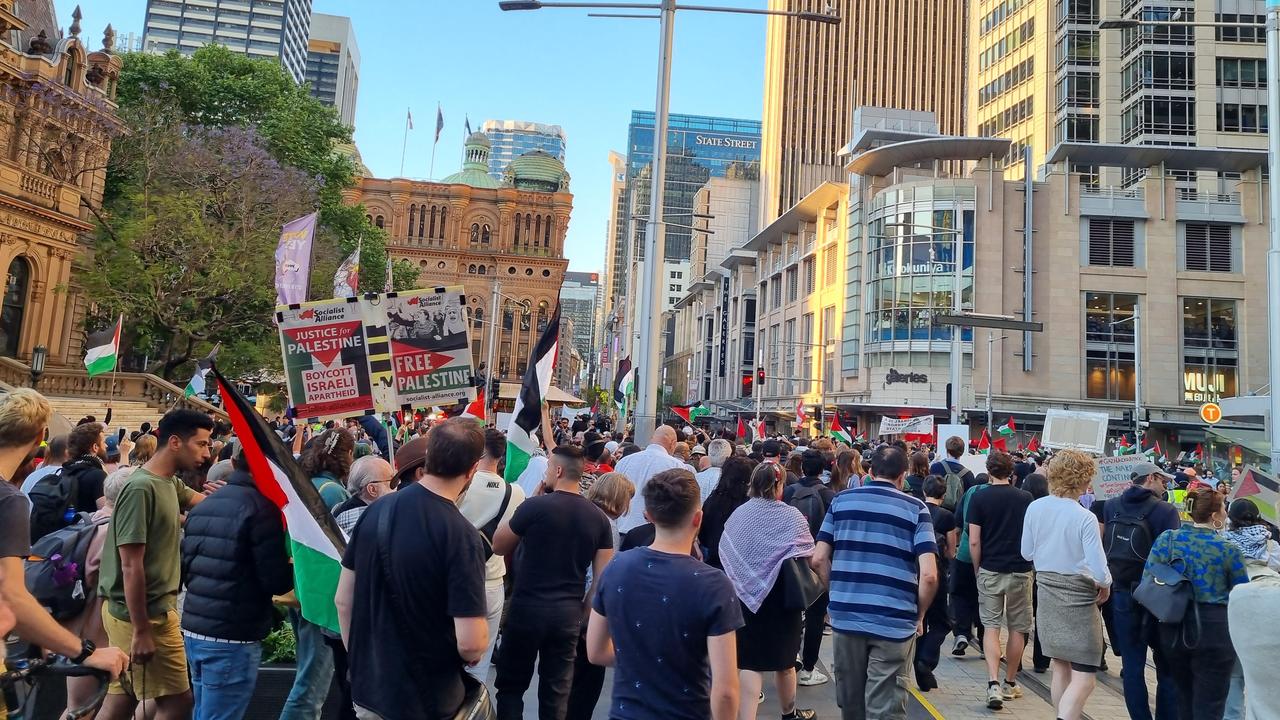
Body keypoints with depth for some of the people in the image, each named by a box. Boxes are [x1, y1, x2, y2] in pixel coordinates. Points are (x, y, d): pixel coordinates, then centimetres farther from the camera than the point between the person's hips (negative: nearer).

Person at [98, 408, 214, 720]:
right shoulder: (142, 488, -20)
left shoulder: (170, 483, 7)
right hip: (142, 614, -9)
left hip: (156, 607, 9)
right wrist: (141, 630, -20)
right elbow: (131, 566, -21)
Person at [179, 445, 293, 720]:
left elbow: (185, 569, 17)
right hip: (232, 637, -8)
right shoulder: (260, 507, -15)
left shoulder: (202, 506, 9)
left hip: (193, 630, 8)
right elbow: (276, 581, -16)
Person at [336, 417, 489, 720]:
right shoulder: (460, 535, -24)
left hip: (367, 689, 5)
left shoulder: (375, 510, -6)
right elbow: (470, 643, -26)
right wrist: (473, 653, -4)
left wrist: (359, 660, 14)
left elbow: (343, 600, 2)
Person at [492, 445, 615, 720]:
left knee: (511, 686, 13)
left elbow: (498, 547, 3)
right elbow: (602, 578, -1)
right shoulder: (599, 518, 0)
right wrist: (583, 613, 10)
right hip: (569, 613, 4)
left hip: (528, 608, -3)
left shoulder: (535, 506, -13)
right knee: (556, 692, 14)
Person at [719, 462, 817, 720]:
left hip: (746, 594, 2)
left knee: (750, 660, 5)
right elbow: (807, 557, -13)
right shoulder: (791, 516, -12)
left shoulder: (738, 514, -4)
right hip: (782, 596, -1)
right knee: (783, 658, 17)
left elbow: (724, 554, 3)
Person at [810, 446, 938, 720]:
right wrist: (919, 615, 3)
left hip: (845, 616, 3)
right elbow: (929, 575, -11)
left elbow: (819, 559, 2)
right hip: (894, 621, -3)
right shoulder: (915, 508, -2)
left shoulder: (841, 500, 6)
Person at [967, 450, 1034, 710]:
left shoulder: (979, 499, -6)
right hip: (1021, 571, 2)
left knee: (991, 627, 3)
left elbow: (974, 541, -8)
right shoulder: (1026, 498, -1)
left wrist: (978, 569, 6)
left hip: (990, 571, -2)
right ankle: (1010, 683, 24)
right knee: (1017, 629, 14)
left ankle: (993, 683, -11)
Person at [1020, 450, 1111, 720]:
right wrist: (1105, 586, 4)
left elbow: (1027, 552, 6)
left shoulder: (1034, 508, -4)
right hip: (1078, 596, -6)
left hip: (1047, 591, 6)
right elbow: (1099, 569, -17)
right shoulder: (1085, 518, -19)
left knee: (1060, 666, 20)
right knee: (1084, 675, 0)